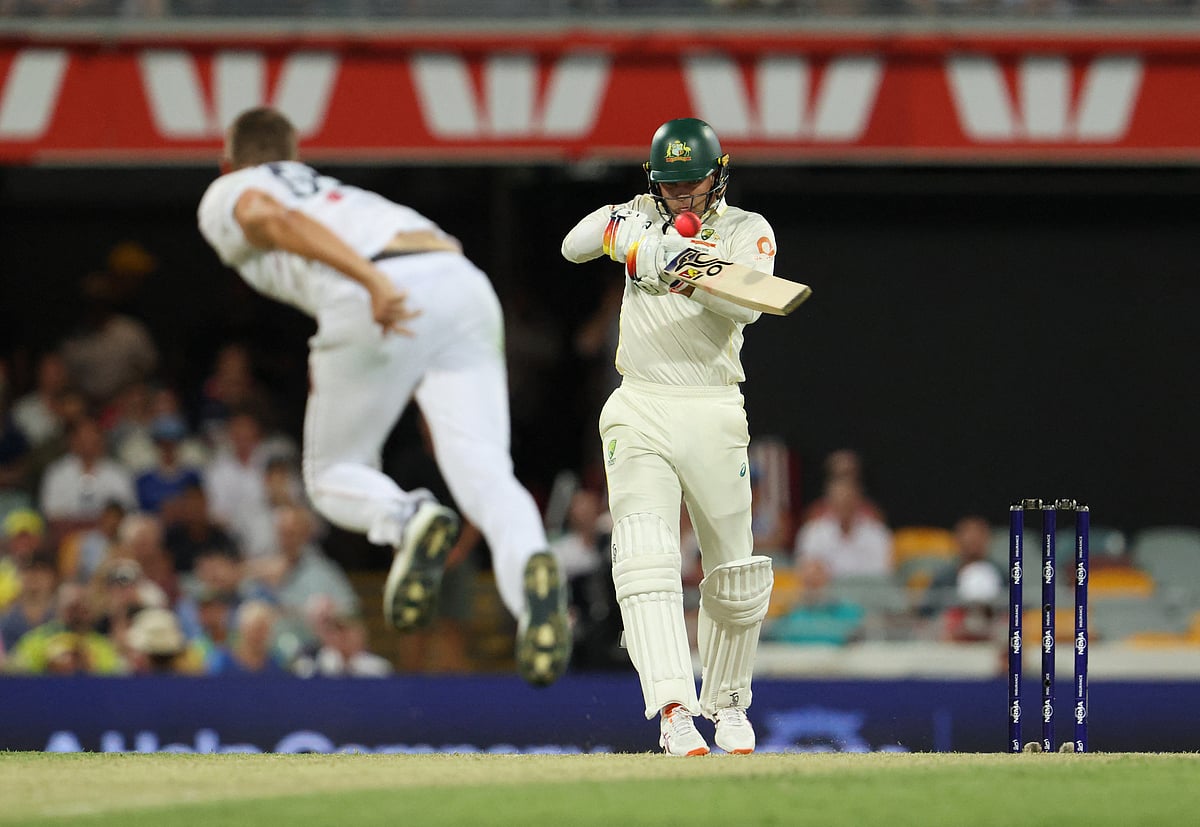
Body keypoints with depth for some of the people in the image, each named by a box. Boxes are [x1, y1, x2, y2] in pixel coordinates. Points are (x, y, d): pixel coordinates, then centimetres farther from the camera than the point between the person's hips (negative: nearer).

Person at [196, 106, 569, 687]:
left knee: (331, 478, 14)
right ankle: (530, 565, -40)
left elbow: (279, 220, -1)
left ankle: (407, 519, -18)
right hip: (466, 288, 5)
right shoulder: (335, 190, 41)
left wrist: (371, 280, -16)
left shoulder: (227, 196, 23)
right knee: (484, 474, -9)